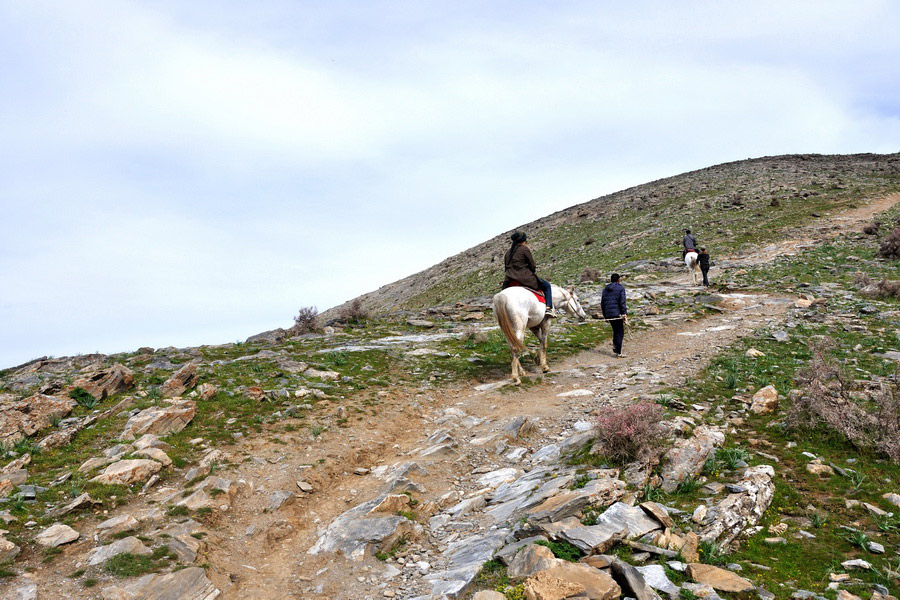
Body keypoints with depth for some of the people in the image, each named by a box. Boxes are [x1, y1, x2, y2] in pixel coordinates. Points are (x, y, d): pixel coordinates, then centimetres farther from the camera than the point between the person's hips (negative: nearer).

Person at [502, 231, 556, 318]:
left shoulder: (508, 252, 13)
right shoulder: (525, 249, -6)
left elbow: (506, 266, 14)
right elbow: (533, 265, -4)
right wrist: (533, 271, 15)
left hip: (509, 280, 6)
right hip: (524, 277, -6)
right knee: (546, 285, 11)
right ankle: (549, 308, -1)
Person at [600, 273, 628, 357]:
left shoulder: (605, 289, 13)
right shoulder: (620, 288, -4)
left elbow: (602, 303, 13)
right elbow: (622, 302, -12)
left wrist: (605, 315, 19)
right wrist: (624, 314, -12)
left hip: (608, 314, 5)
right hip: (617, 313, -5)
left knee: (615, 330, 21)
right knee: (620, 332, -1)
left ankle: (615, 348, 20)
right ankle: (618, 352, -7)